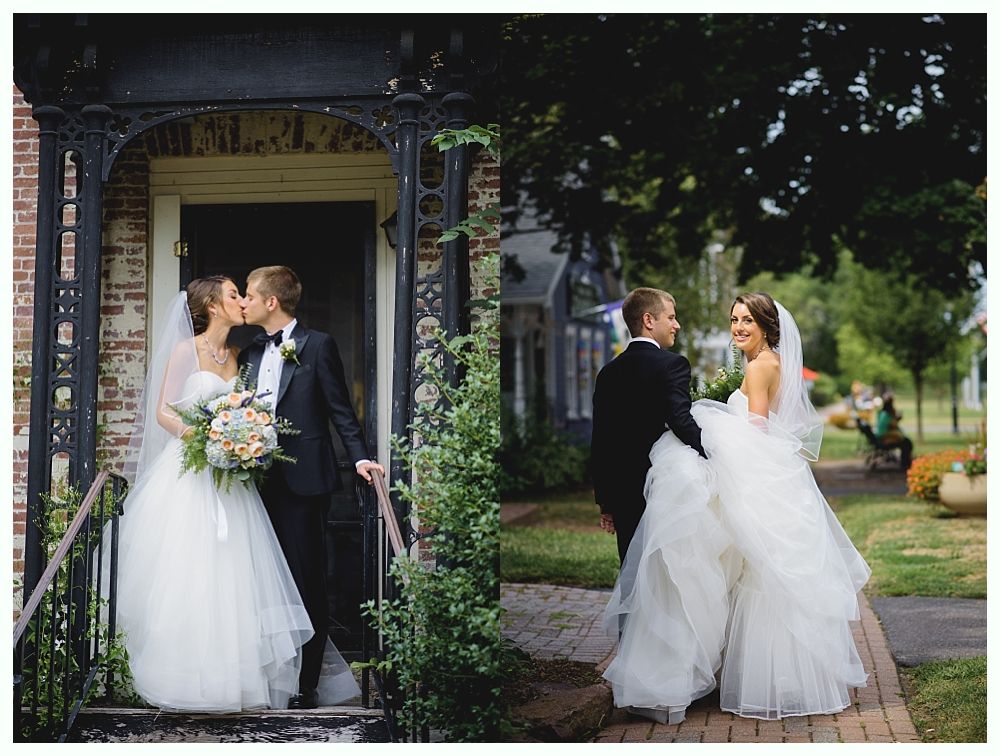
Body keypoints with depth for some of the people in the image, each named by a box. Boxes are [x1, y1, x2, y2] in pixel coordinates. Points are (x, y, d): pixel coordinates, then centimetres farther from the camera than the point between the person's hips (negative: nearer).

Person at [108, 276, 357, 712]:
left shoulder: (236, 356, 14)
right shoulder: (186, 350, -2)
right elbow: (162, 412, -4)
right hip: (187, 473, -5)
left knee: (227, 576, 0)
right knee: (183, 575, -5)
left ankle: (228, 675, 4)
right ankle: (185, 677, 2)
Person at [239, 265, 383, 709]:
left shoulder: (317, 345, -3)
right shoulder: (250, 353, 15)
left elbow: (340, 409, -5)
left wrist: (359, 456, -15)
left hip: (302, 483, -6)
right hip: (261, 484, 6)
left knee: (307, 583, 0)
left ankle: (308, 684, 8)